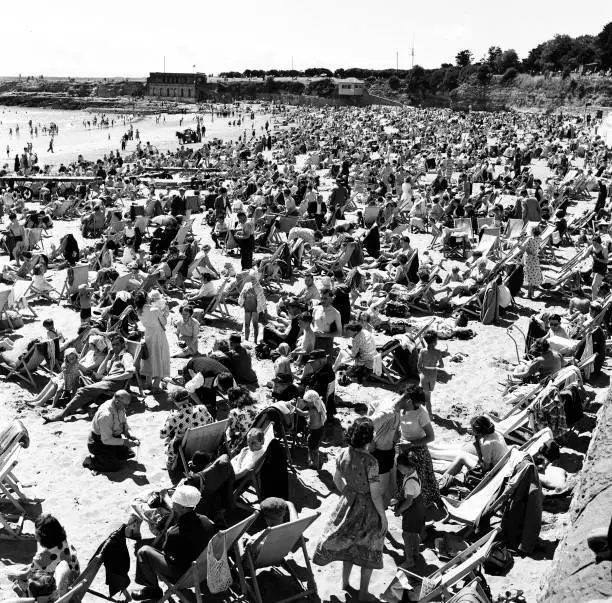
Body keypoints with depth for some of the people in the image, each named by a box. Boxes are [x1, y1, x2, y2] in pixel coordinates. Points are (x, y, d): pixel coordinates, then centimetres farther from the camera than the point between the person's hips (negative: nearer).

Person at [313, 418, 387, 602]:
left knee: (348, 543, 26)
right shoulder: (371, 462, -30)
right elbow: (375, 494, -22)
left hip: (348, 504, 5)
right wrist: (383, 516, -8)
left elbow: (337, 478, 4)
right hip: (368, 509, -5)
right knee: (368, 550, 16)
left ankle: (345, 582, 41)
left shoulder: (343, 454, -13)